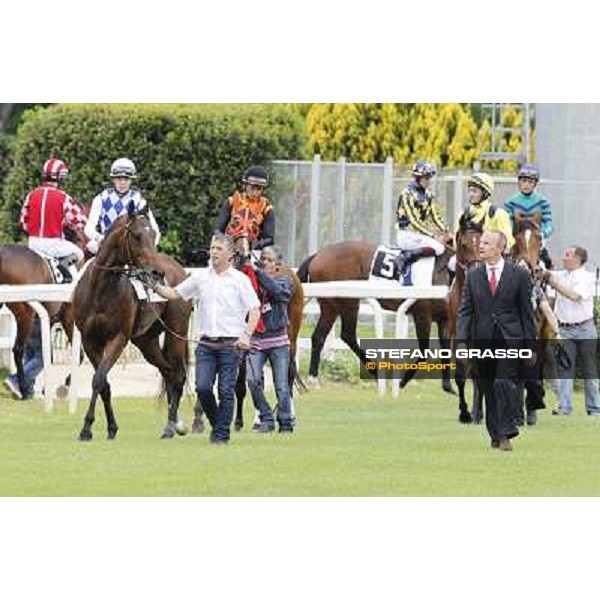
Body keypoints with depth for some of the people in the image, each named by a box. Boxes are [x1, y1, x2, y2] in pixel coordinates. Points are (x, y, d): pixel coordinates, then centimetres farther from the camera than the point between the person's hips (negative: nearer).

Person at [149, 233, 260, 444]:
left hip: (230, 345, -3)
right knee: (202, 387, -7)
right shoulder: (200, 277, 10)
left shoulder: (240, 280, 1)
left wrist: (247, 335, -14)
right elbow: (175, 294, 16)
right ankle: (215, 422, 16)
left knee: (226, 391, -3)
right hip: (206, 344, 3)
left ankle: (222, 433, 7)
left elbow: (254, 310, -2)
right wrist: (156, 287, -2)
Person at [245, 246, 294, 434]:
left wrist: (257, 271, -25)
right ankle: (266, 419, 2)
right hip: (255, 340, 1)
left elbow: (276, 289, -19)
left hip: (277, 341, -1)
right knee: (253, 380, -13)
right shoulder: (252, 280, 8)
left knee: (281, 386, -1)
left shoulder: (285, 281, 3)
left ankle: (285, 424, 12)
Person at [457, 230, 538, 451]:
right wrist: (461, 340, -8)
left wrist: (530, 345, 1)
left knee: (504, 383, -17)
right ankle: (495, 435, 17)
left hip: (510, 340, -3)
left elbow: (526, 312, 3)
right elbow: (465, 311, 6)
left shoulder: (518, 275, 2)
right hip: (483, 340, 3)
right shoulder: (473, 276, 9)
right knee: (488, 389, 7)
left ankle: (506, 434, -14)